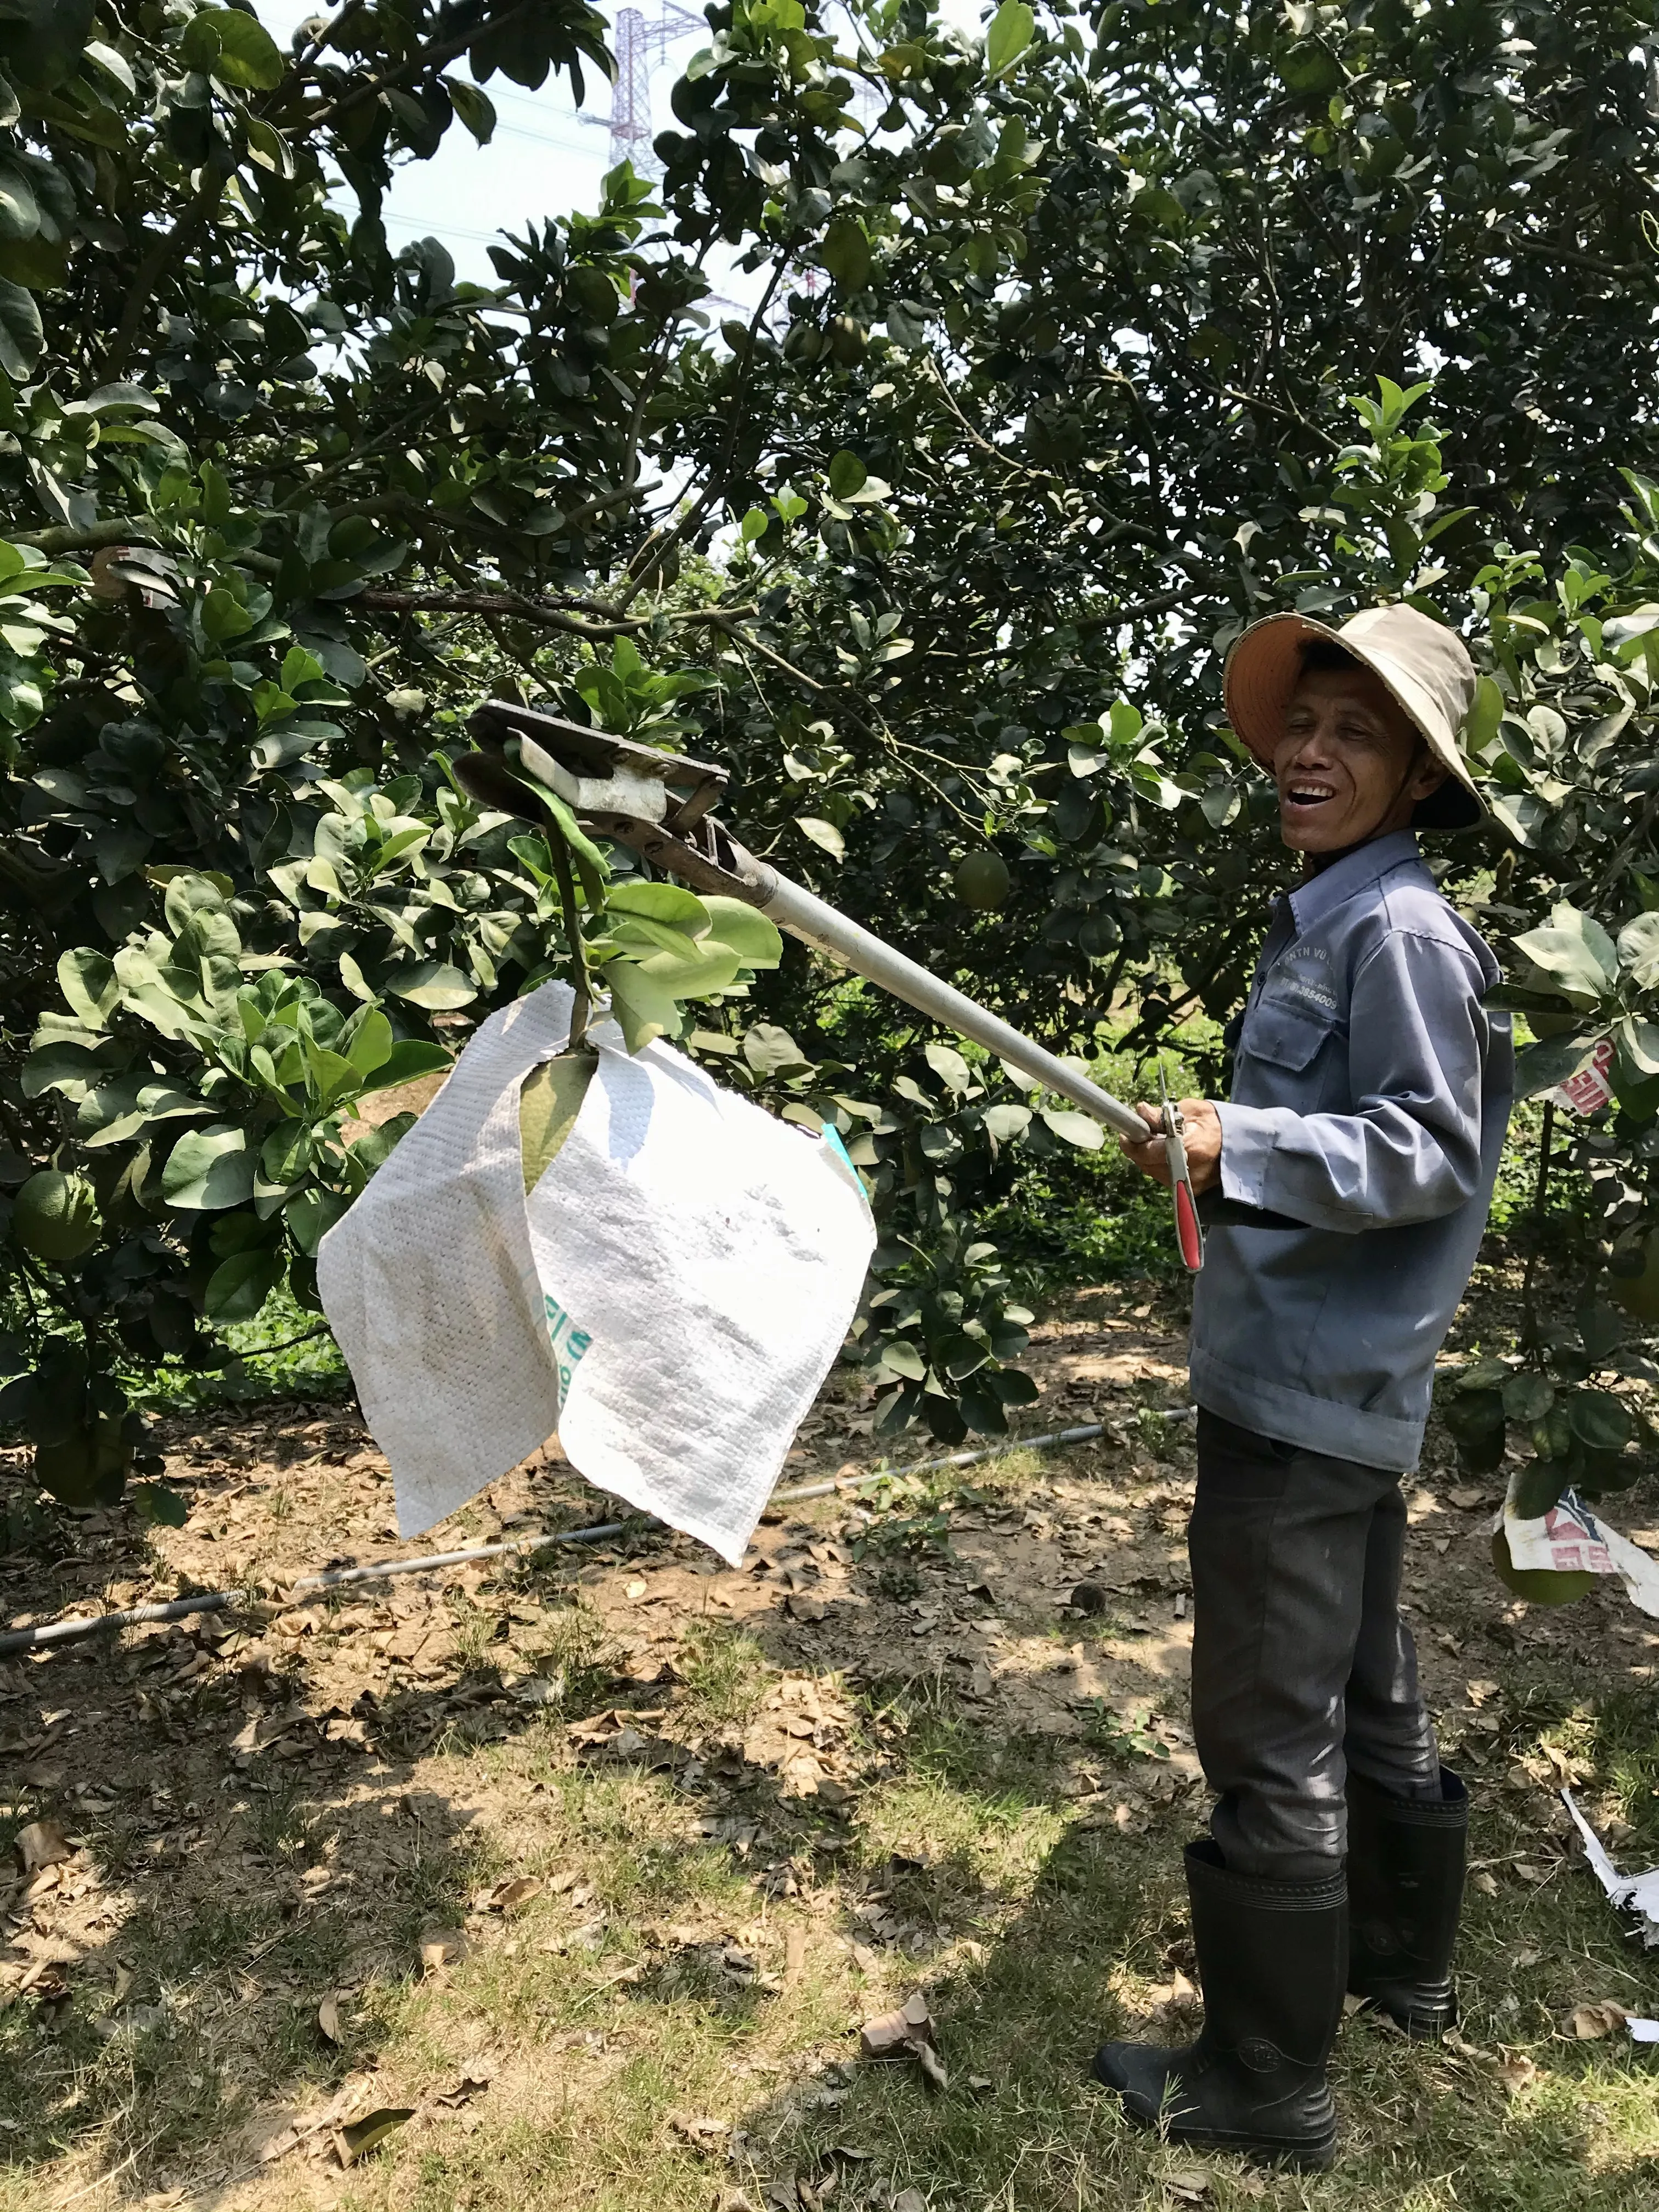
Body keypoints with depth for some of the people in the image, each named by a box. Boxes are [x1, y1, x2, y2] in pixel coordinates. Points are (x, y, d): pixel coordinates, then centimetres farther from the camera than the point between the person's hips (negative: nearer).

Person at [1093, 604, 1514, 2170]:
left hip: (1307, 1395, -10)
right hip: (1334, 1385, 10)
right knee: (1363, 1692, 23)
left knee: (1267, 1733, 0)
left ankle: (1267, 2083, 16)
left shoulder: (1400, 930, -15)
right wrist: (1217, 1148, 27)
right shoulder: (1323, 922, 14)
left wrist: (1245, 1145, -30)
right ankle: (1403, 1965, 42)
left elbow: (1432, 1151, -21)